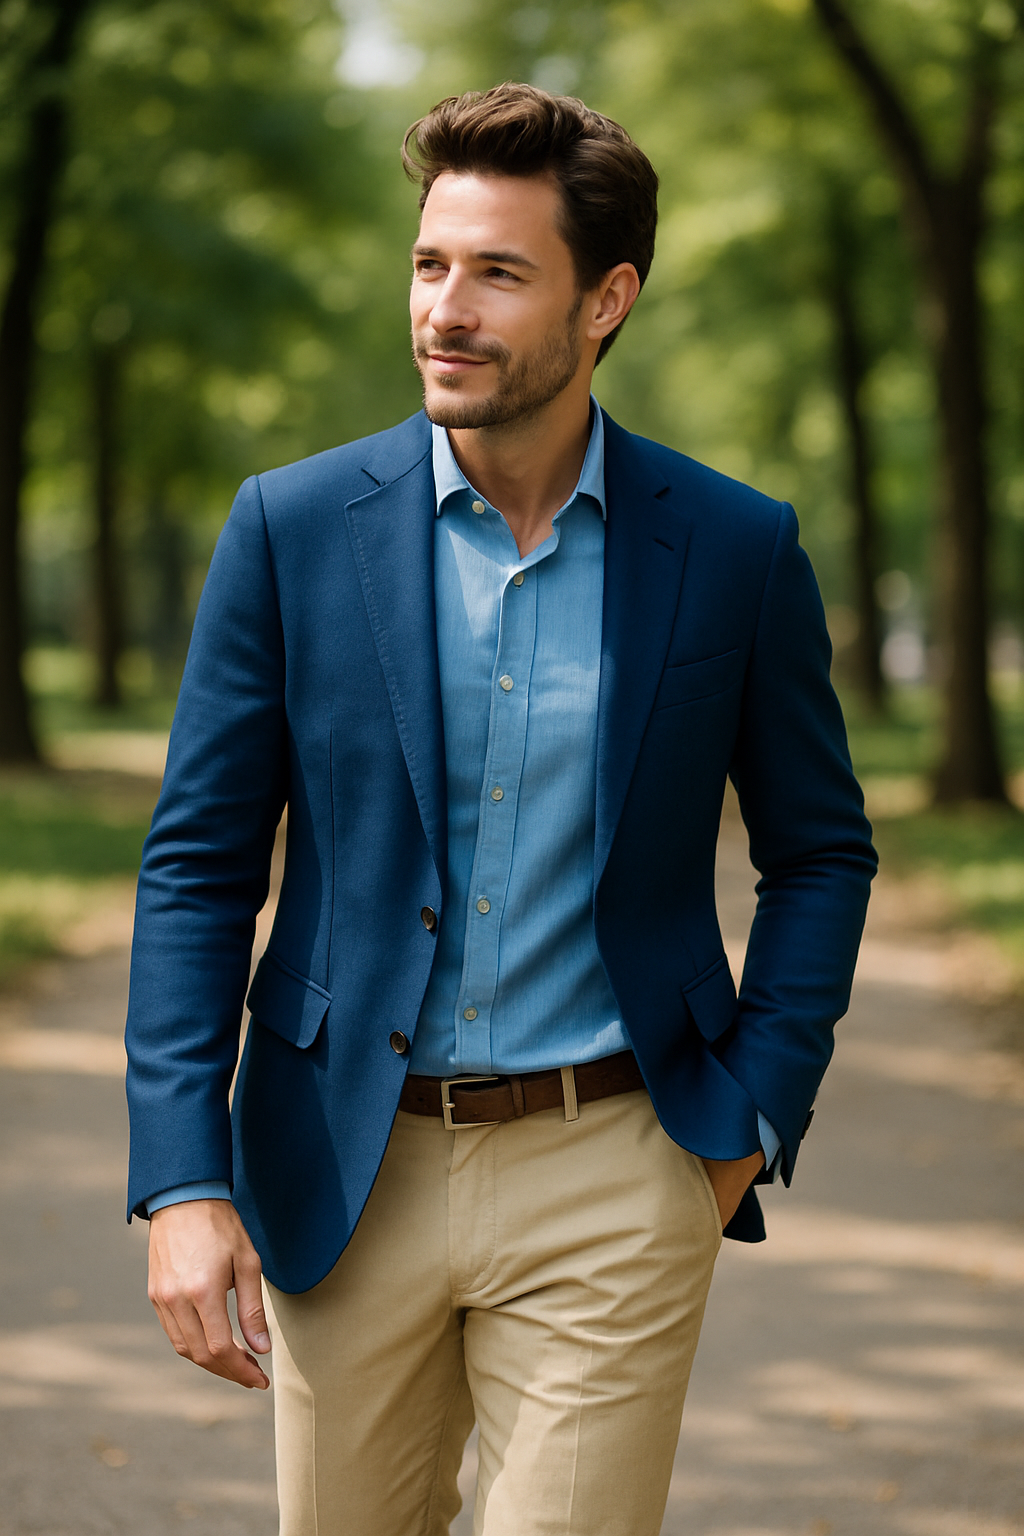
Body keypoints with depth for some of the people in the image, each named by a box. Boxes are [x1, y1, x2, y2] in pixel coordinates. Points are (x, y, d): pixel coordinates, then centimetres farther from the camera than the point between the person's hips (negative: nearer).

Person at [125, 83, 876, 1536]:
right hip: (350, 1172, 1)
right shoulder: (292, 527, -3)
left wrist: (753, 1120, 0)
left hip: (610, 1183, -1)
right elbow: (197, 864, -1)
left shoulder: (736, 550, -3)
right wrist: (183, 1182, -9)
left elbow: (821, 854, 9)